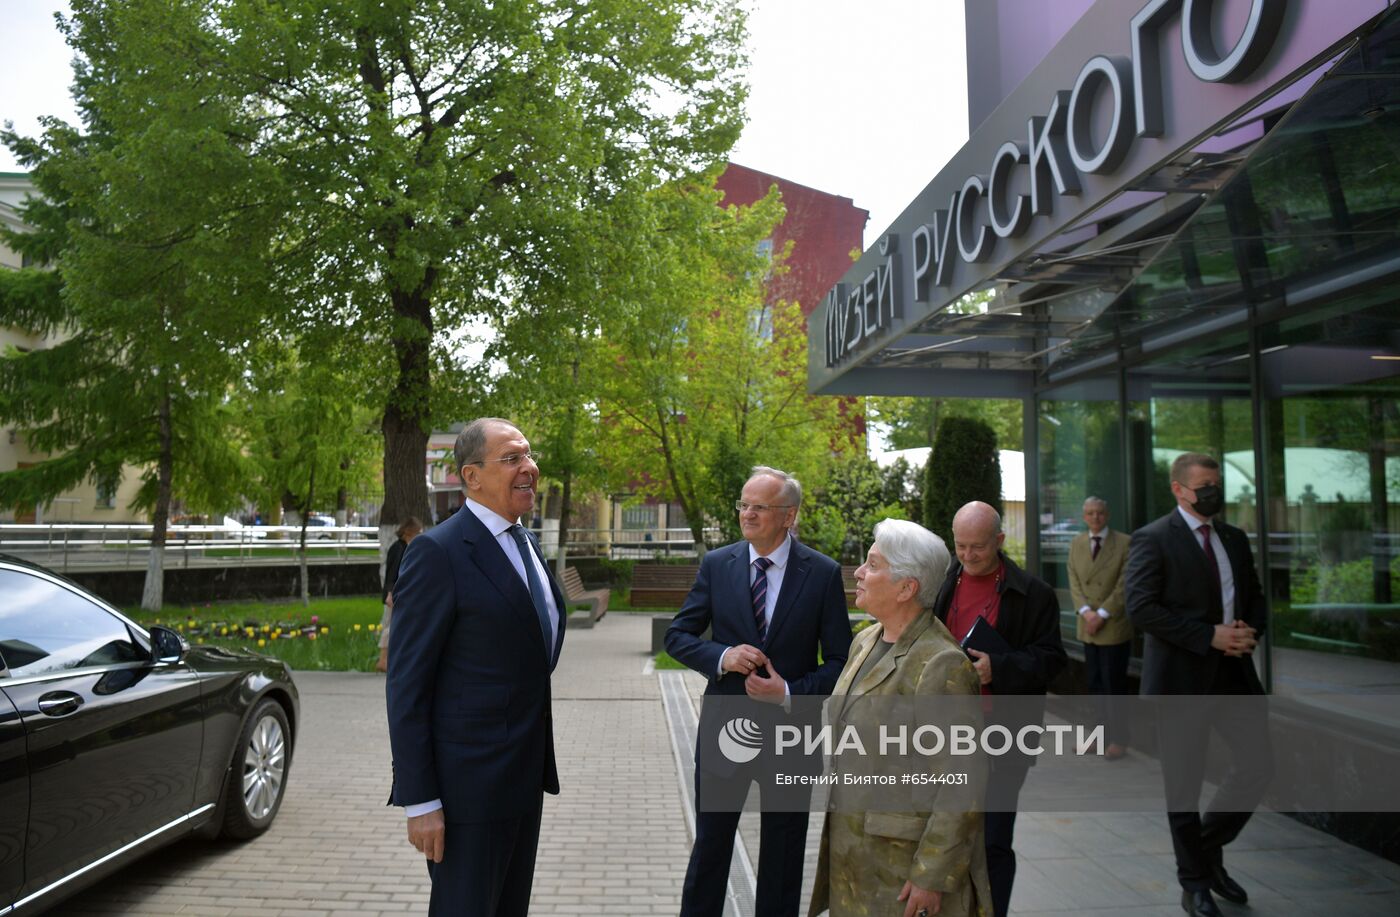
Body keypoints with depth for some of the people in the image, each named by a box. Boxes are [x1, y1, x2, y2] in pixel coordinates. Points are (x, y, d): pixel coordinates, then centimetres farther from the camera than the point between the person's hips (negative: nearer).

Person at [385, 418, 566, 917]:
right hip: (468, 780, -8)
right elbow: (406, 684, -16)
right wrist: (419, 801, -17)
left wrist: (538, 759, 16)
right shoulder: (437, 552, -16)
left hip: (526, 775, 8)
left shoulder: (525, 543, 9)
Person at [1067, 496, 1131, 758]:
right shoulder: (1076, 543, 8)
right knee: (1095, 683, 9)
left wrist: (1102, 614, -15)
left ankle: (1119, 739, 13)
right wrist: (1086, 610, -11)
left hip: (1114, 627, -4)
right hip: (1087, 627, 5)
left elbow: (1123, 586, -10)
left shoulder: (1124, 543, -6)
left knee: (1113, 684, 1)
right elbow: (1074, 582, 4)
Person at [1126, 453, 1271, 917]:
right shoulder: (1153, 539, -9)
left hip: (1234, 671, 6)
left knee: (1258, 766, 5)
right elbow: (1141, 607, -16)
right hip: (1181, 675, -6)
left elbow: (1254, 596, 19)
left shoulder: (1235, 539, 12)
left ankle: (1209, 849, 29)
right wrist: (1208, 635, -19)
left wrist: (1250, 629, -3)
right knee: (1185, 783, 6)